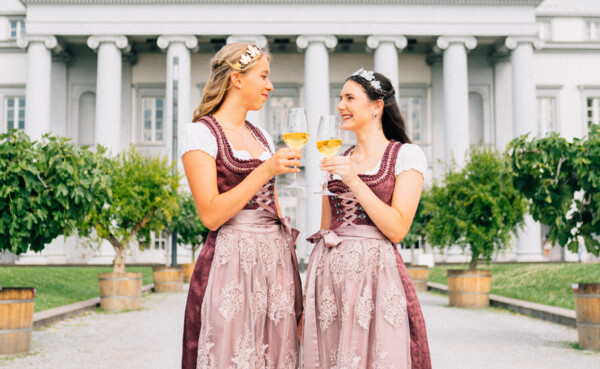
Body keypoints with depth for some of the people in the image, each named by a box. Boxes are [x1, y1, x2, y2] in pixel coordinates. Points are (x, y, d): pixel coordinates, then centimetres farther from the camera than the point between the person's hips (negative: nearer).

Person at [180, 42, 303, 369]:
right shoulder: (200, 133, -6)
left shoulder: (261, 136, 16)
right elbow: (211, 215, -15)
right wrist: (266, 170, -17)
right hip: (231, 265, -7)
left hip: (276, 259, 7)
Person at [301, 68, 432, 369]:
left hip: (374, 273, -5)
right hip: (328, 273, 5)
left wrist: (354, 181, -15)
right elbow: (325, 228, 14)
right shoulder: (336, 160, 14)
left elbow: (397, 229, -10)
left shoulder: (406, 155, -1)